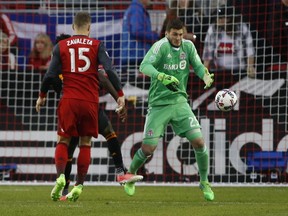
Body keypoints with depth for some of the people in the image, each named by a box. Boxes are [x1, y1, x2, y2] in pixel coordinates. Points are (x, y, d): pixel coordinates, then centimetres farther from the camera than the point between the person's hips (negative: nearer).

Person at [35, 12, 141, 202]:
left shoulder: (61, 46, 5)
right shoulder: (97, 45, 3)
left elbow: (51, 75, 3)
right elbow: (110, 70, -7)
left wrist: (42, 96, 16)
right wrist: (120, 94, -2)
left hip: (69, 101, 0)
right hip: (91, 101, 0)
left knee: (63, 141, 8)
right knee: (85, 143, 10)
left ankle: (60, 176, -16)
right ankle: (79, 186, 5)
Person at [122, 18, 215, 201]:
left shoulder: (188, 46, 2)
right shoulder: (161, 46, -14)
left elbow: (198, 66, 6)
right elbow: (145, 66, -25)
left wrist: (206, 75, -18)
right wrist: (161, 76, -43)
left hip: (180, 102, 4)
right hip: (158, 104, -4)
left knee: (199, 141, -9)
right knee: (148, 148, -5)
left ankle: (205, 182, 10)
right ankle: (130, 176, 25)